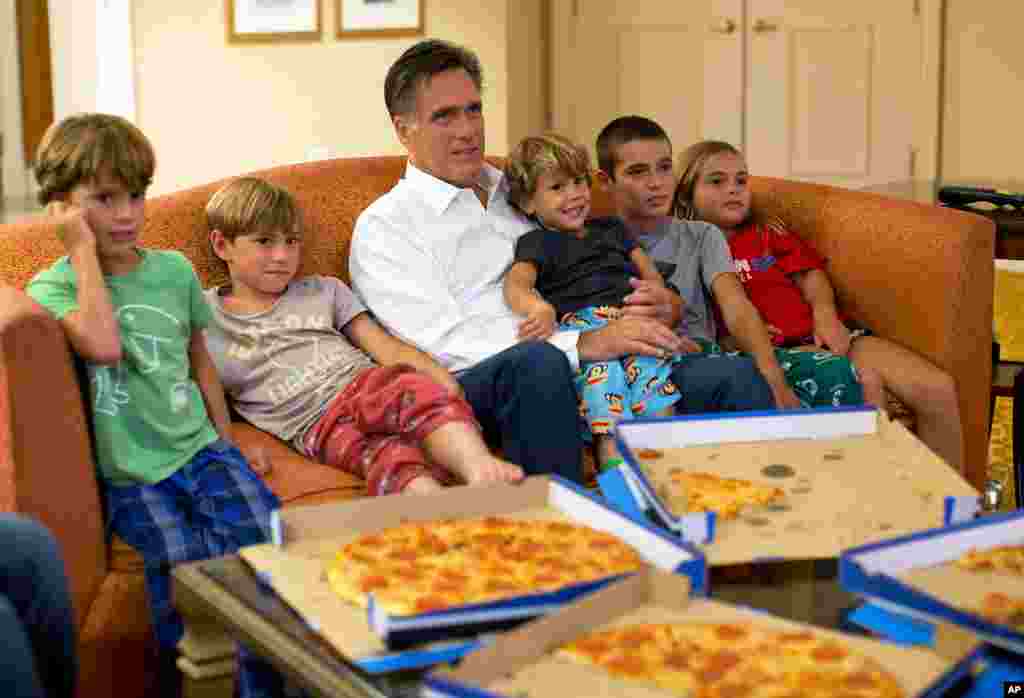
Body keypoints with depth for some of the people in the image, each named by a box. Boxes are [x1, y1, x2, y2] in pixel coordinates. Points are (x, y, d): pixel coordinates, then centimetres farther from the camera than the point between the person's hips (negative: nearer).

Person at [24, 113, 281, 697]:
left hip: (200, 449, 4)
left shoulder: (174, 270, 12)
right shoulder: (51, 287, -2)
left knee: (264, 532, -23)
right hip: (129, 474, -3)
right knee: (183, 566, -29)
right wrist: (83, 250, -13)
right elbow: (103, 344, -23)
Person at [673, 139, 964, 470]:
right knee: (863, 381, -33)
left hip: (820, 335, 6)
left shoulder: (768, 234, 25)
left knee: (938, 389, -13)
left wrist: (825, 313, -5)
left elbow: (810, 275, 15)